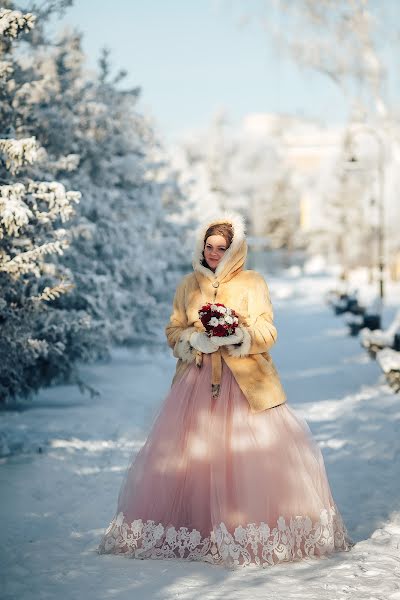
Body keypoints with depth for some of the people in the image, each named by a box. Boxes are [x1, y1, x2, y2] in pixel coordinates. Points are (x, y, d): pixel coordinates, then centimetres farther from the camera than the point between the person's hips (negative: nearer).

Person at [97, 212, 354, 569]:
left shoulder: (252, 283, 5)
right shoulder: (189, 284, 13)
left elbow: (267, 332, -2)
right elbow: (173, 331, 12)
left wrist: (237, 337, -20)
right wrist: (195, 339, -10)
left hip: (246, 382, -2)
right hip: (198, 381, 2)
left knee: (258, 454, -12)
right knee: (187, 455, -4)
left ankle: (256, 531, -4)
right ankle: (191, 530, 5)